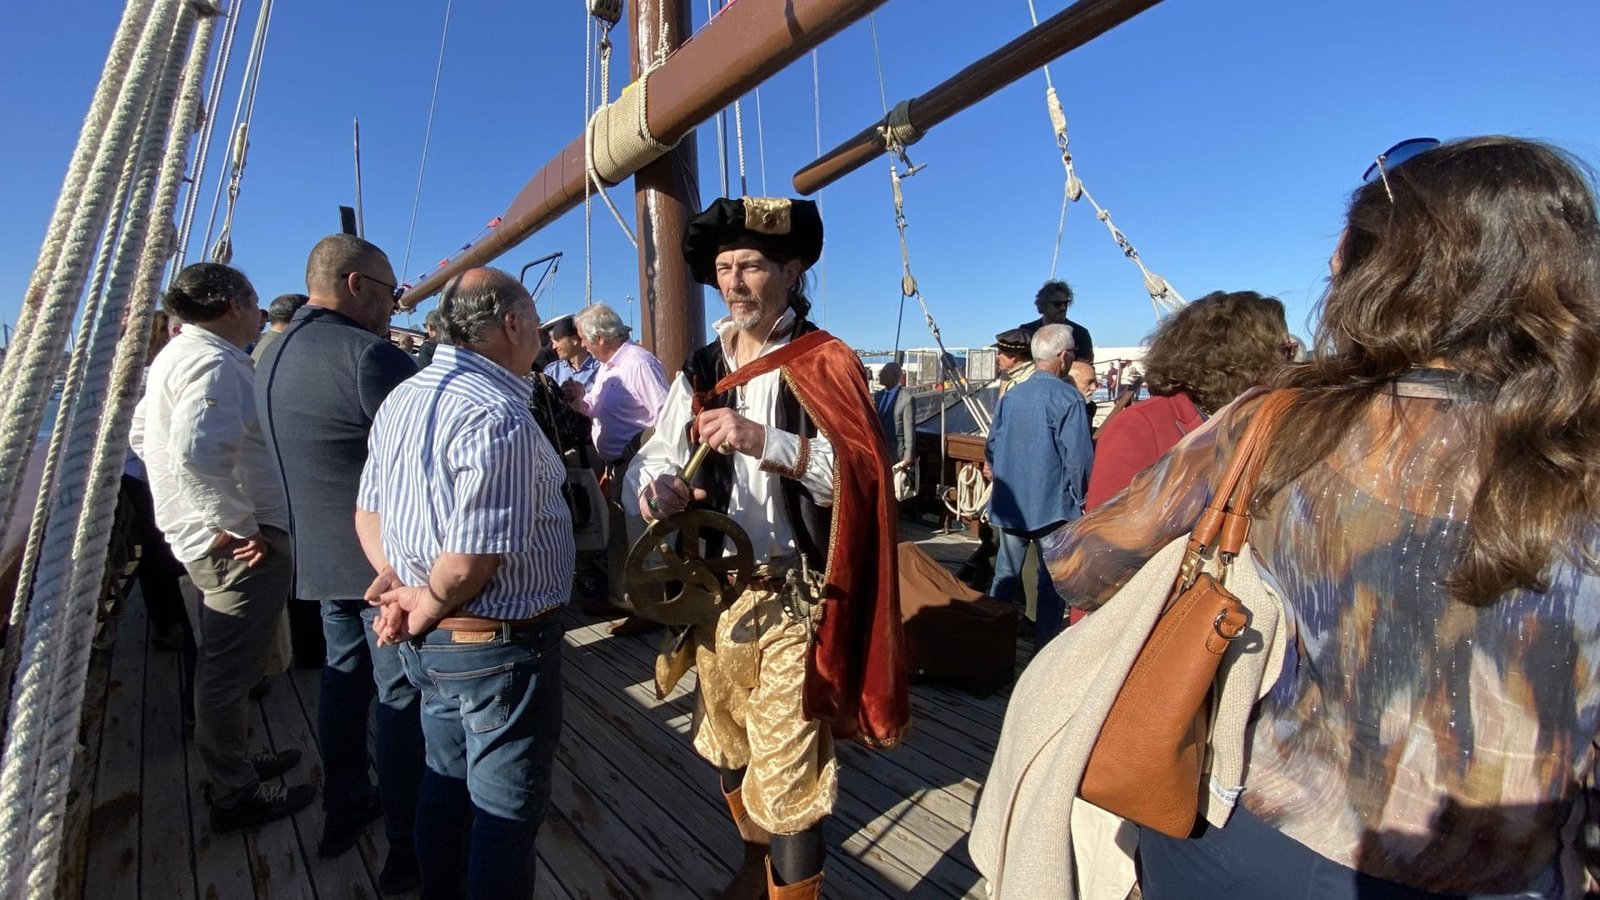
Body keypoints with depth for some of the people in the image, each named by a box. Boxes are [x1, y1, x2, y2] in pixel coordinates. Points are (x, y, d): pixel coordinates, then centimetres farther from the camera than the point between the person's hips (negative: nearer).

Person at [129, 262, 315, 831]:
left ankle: (237, 760, 39)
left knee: (224, 665, 22)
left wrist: (219, 516, 20)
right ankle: (235, 797, 15)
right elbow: (196, 450, -31)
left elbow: (142, 433, 24)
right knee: (229, 671, 1)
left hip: (204, 535, 11)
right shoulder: (214, 360, -18)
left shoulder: (177, 353, 15)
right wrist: (238, 525, -22)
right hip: (243, 543, -11)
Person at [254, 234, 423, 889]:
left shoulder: (274, 357, 11)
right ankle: (409, 848, 14)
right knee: (401, 696, 1)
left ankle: (343, 812, 36)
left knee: (343, 676, 20)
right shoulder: (370, 354, -20)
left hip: (321, 553, 9)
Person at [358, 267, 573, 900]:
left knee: (446, 780, 26)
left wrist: (397, 580, -1)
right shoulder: (499, 418, -24)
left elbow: (368, 512, 11)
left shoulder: (402, 399, 5)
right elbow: (469, 563, -27)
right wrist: (425, 609, -8)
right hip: (500, 645, -9)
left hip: (431, 644, 9)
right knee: (506, 808, 10)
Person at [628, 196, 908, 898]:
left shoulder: (825, 364, -6)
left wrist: (766, 440, -29)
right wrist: (657, 488, -17)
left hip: (794, 600, -5)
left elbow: (866, 472, -18)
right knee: (730, 746, 23)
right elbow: (652, 458, 5)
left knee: (785, 768, 0)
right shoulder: (701, 371, 8)